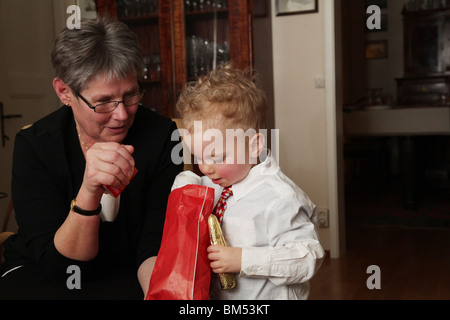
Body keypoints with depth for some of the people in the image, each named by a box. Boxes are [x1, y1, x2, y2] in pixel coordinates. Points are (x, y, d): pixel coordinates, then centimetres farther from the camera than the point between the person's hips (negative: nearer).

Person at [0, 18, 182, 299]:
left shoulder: (162, 136, -14)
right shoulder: (34, 146, -16)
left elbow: (155, 247, -14)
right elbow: (57, 264, -21)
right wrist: (88, 193, -39)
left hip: (130, 276, 0)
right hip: (43, 276, 0)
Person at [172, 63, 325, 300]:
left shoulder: (278, 199, -26)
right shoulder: (218, 182, -4)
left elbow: (309, 257, -27)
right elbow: (186, 179, 16)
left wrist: (244, 259, -32)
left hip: (269, 296, -6)